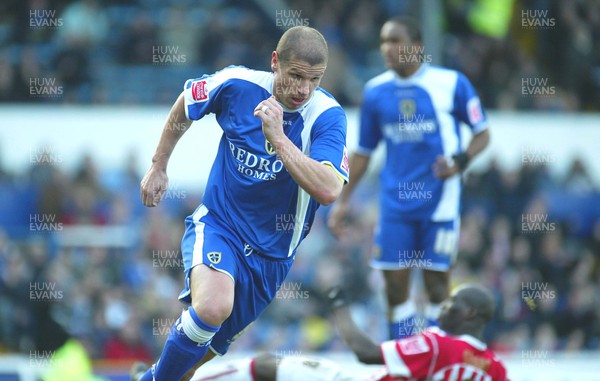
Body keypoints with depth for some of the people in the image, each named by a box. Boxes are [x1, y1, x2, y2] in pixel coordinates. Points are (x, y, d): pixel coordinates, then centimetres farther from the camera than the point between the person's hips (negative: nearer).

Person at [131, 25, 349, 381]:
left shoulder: (328, 116, -18)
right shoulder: (238, 84, -14)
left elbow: (328, 191, -34)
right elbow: (185, 105, 9)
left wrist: (278, 138, -39)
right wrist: (159, 166, 14)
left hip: (271, 253, 2)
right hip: (217, 224, -2)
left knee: (213, 345, 14)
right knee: (212, 306, -32)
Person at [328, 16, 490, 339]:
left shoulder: (451, 83, -4)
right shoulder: (375, 91, 6)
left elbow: (482, 133, 3)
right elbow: (363, 152, 14)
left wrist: (461, 162, -16)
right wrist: (343, 201, 11)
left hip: (439, 200, -3)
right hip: (395, 202, 3)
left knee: (436, 282, -1)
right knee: (395, 283, 0)